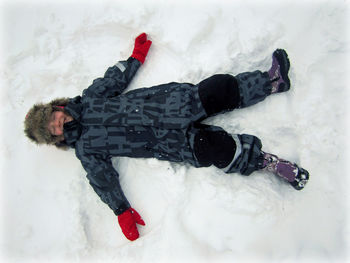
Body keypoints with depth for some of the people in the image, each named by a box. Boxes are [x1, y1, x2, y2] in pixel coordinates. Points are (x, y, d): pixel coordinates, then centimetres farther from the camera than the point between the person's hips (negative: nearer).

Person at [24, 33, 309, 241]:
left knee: (221, 87, -10)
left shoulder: (89, 98, 13)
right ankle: (268, 161, -7)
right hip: (170, 140, -4)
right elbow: (104, 180, -3)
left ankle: (273, 81, 8)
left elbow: (115, 78, 22)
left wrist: (136, 56, 20)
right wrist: (122, 211, -12)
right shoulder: (86, 149, 2)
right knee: (217, 148, -25)